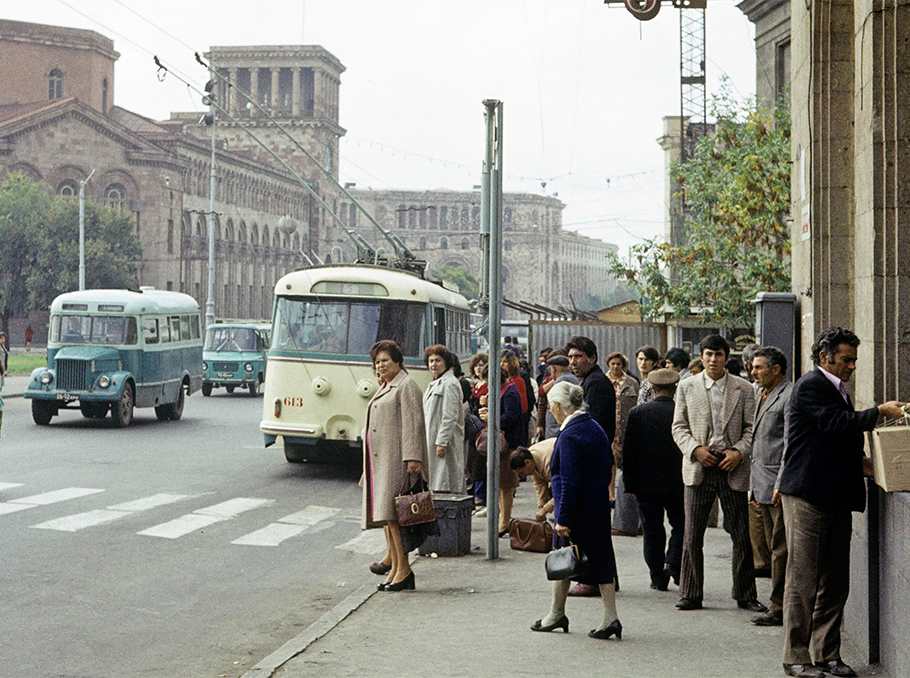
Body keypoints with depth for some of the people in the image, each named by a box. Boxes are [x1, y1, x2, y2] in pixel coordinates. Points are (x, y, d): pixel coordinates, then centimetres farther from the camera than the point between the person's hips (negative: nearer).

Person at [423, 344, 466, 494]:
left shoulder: (449, 384, -12)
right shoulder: (434, 384, 20)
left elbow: (450, 417, -19)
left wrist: (442, 442, -23)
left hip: (445, 442, -10)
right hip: (432, 441, 10)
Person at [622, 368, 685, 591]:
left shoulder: (637, 412, -3)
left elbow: (627, 451, -1)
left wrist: (630, 484, 4)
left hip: (646, 482, 1)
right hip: (676, 482, -1)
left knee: (652, 530, 8)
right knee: (680, 524, 15)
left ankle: (658, 577, 8)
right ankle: (674, 563, -3)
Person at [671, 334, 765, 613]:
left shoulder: (743, 389, 5)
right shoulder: (687, 386, 8)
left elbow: (751, 428, 5)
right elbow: (679, 427, 7)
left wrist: (739, 452, -11)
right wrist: (695, 449, -9)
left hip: (732, 467, 0)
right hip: (699, 467, 1)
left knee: (741, 535, 3)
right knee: (692, 535, 1)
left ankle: (745, 595, 14)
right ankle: (690, 595, 9)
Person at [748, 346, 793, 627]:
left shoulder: (790, 397, -11)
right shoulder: (762, 397, 20)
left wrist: (782, 484, -20)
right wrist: (753, 487, 22)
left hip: (780, 487, -10)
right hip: (764, 486, 10)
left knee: (781, 549, -6)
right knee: (773, 548, 11)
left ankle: (780, 608, -2)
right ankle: (781, 605, 15)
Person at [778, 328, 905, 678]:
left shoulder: (838, 390, 21)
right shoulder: (811, 386, -8)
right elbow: (837, 423, -21)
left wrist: (859, 463, 7)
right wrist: (880, 412, -13)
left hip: (836, 498, 9)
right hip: (807, 497, -9)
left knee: (834, 582, 9)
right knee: (802, 580, -4)